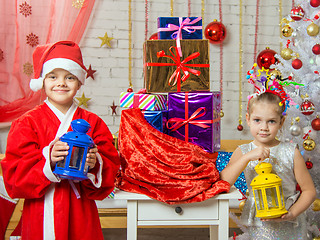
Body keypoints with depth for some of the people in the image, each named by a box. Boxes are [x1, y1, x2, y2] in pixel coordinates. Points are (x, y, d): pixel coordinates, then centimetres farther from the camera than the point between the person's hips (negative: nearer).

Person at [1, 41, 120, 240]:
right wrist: (48, 161, -22)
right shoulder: (28, 123, -1)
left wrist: (95, 165, -18)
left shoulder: (93, 123, 4)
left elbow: (112, 169, 3)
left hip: (80, 213, 2)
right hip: (41, 214, -1)